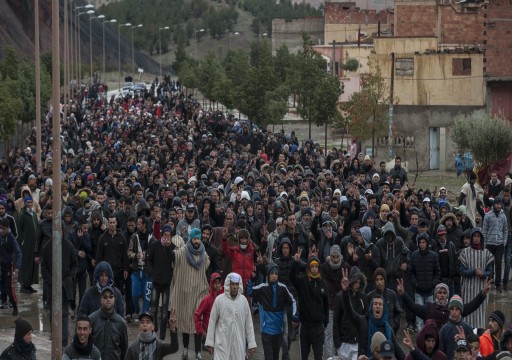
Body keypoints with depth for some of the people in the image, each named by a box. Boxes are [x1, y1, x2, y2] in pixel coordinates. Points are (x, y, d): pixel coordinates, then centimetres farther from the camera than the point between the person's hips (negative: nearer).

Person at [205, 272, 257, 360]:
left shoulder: (243, 300, 4)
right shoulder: (219, 300, -3)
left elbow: (249, 323, 7)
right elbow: (212, 322, 1)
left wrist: (251, 343, 5)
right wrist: (210, 342, 0)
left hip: (239, 344, 2)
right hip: (222, 343, -2)